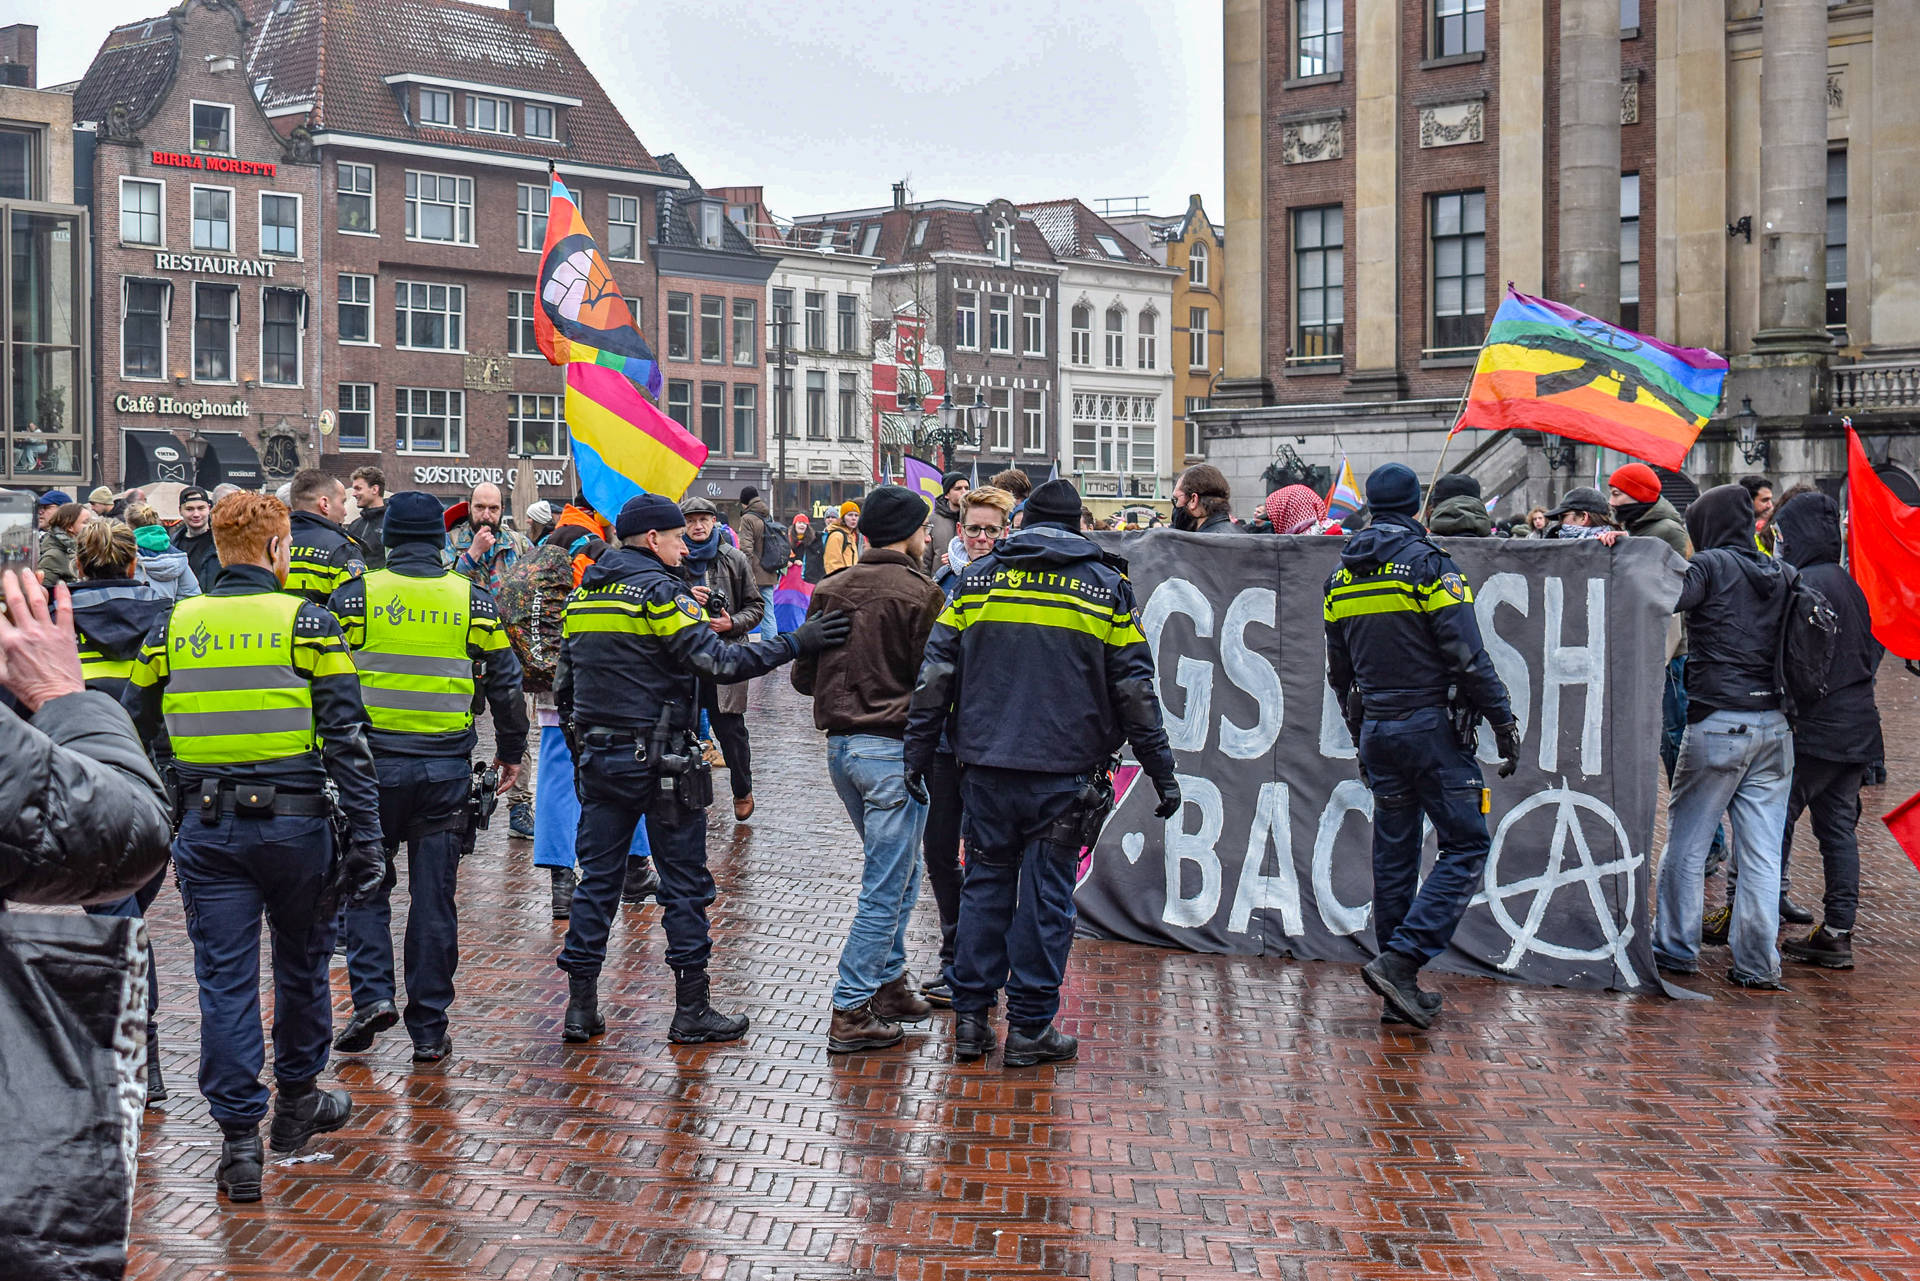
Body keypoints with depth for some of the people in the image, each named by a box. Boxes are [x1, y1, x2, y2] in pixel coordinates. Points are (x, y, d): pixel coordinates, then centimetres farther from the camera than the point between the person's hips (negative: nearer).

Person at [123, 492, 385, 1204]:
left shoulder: (172, 628, 4)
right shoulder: (306, 623, -5)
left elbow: (134, 735, 11)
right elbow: (347, 741, -10)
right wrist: (365, 839, -7)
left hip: (206, 826, 2)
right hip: (295, 823, -2)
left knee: (224, 980, 4)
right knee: (302, 965, 17)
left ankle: (240, 1140, 2)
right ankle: (297, 1104, 33)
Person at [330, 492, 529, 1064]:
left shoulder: (355, 596, -2)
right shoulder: (473, 601, 2)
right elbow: (506, 684, 5)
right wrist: (511, 752, 18)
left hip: (371, 763, -1)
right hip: (446, 768, 1)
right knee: (434, 897, 7)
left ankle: (372, 994, -1)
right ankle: (429, 1029, 11)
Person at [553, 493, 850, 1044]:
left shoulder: (582, 594, 11)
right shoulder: (659, 590, -11)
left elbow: (564, 685, 14)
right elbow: (719, 662, -21)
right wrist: (797, 642, -19)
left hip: (597, 756, 7)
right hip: (659, 761, -7)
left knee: (597, 880, 11)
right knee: (684, 884, 3)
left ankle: (581, 1008, 11)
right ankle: (691, 1011, 7)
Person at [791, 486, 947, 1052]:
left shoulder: (830, 590, 7)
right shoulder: (920, 594, -12)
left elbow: (803, 676, 10)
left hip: (840, 746, 7)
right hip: (895, 749, -7)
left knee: (898, 872, 22)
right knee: (886, 888, -1)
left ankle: (889, 980, 28)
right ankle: (851, 1013, -1)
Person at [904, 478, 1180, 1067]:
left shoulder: (977, 578, 7)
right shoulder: (1106, 586, 4)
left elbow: (936, 675, 5)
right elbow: (1134, 689, 1)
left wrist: (917, 754, 10)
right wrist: (1162, 771, 6)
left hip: (985, 765, 2)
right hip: (1063, 772, -2)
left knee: (985, 884, 12)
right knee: (1046, 895, 5)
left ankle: (970, 1018, 14)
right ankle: (1030, 1028, 9)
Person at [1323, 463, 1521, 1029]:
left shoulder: (1341, 575, 10)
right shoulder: (1427, 564, -9)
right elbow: (1467, 657, -14)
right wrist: (1504, 723, -9)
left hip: (1375, 728, 7)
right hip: (1430, 725, -6)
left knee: (1394, 852, 11)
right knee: (1465, 844, 0)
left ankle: (1400, 991, 14)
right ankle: (1400, 960, -13)